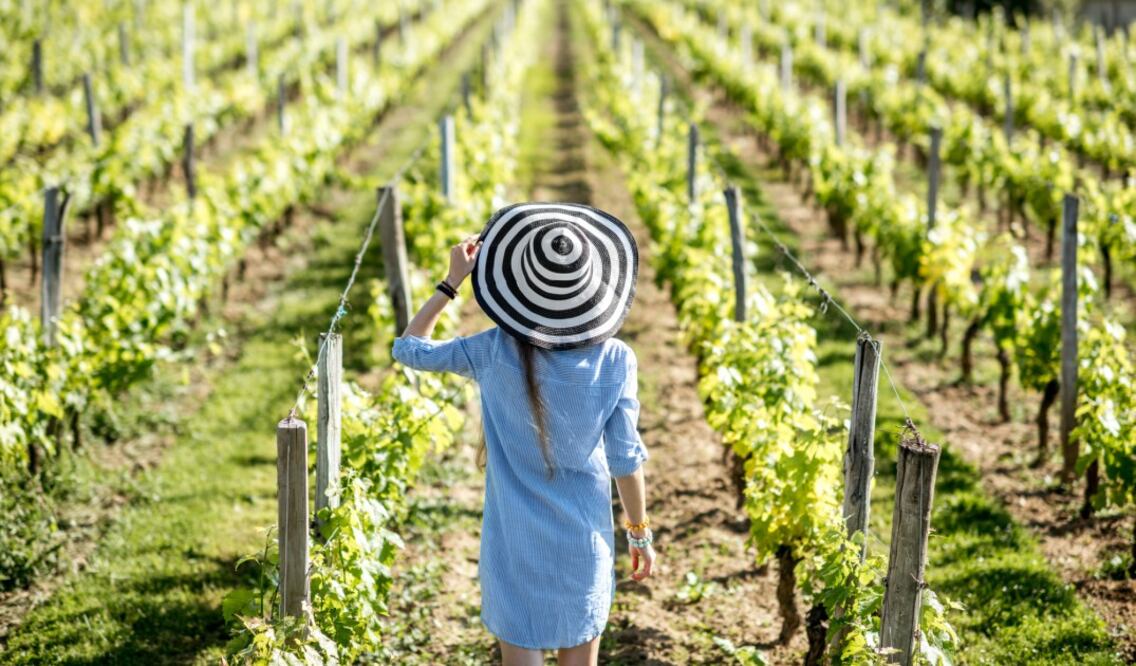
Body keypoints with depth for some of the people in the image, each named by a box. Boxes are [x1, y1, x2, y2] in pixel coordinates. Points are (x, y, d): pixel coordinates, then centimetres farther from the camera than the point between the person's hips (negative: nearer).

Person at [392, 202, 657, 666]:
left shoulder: (496, 352, -11)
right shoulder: (614, 359, -11)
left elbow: (409, 348, 3)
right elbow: (626, 458, -7)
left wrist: (453, 281, 6)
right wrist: (640, 533, 6)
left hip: (516, 537, -1)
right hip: (585, 533, 1)